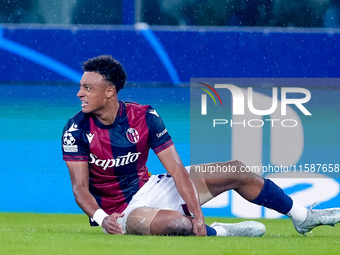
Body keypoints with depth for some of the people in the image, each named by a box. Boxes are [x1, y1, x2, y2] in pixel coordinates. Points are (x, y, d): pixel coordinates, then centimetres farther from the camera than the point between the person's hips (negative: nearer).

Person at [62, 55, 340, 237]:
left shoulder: (144, 117, -9)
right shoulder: (77, 129, -15)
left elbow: (176, 168, -12)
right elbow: (80, 186, -15)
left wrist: (198, 214, -23)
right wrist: (100, 218, -35)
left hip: (150, 188, 5)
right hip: (119, 211, -5)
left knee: (236, 172, 4)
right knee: (173, 223, -42)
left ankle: (302, 216, 19)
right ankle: (219, 232, -13)